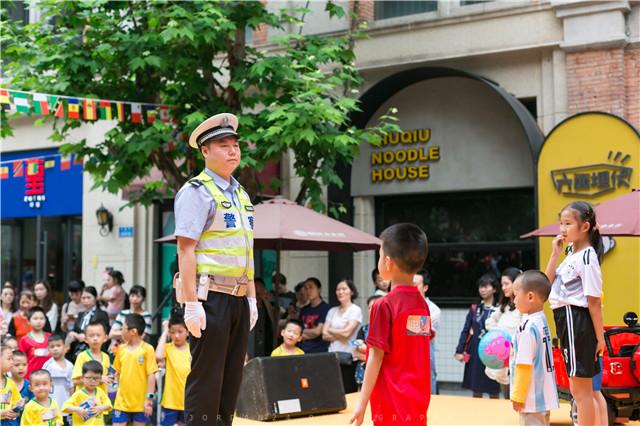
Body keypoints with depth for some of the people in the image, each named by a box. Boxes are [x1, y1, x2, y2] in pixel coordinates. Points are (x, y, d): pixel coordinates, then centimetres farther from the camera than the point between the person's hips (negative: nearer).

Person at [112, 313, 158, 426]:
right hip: (122, 401, 4)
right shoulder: (121, 349, 5)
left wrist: (149, 399, -13)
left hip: (141, 402, -4)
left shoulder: (147, 349, -10)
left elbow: (151, 375, -10)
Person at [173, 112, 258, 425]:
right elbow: (185, 250, -14)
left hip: (238, 299, 8)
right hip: (210, 297, -8)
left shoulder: (240, 194, 18)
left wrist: (252, 297, 16)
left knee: (231, 380, 11)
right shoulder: (196, 191, -7)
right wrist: (191, 304, -20)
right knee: (205, 381, -5)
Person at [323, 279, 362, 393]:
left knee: (349, 393, -6)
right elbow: (324, 335, 6)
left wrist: (330, 330, 4)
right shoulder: (332, 311, 15)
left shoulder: (356, 310, -1)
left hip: (348, 358, -5)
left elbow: (346, 332, -11)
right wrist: (340, 334, -8)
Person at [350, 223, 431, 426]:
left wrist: (362, 403, -8)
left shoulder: (384, 305, -13)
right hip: (418, 404, 7)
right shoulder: (422, 304, 6)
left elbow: (376, 359, -12)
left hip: (393, 405, -7)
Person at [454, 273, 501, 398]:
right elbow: (465, 330, 8)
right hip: (475, 352, 3)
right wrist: (459, 351, 1)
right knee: (476, 391, 10)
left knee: (493, 392, 5)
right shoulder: (474, 308, 7)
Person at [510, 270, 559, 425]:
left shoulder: (528, 327, -19)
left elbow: (524, 365, -19)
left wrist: (518, 395, -14)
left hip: (532, 398, -9)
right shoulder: (542, 321, 8)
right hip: (544, 395, 9)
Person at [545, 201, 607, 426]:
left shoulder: (587, 256, -14)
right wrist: (555, 254, 3)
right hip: (566, 320, 10)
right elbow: (548, 282, 13)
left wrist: (600, 336, -16)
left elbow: (594, 300, -16)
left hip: (578, 321, -10)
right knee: (588, 388, 15)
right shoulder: (571, 254, 13)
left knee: (579, 388, -2)